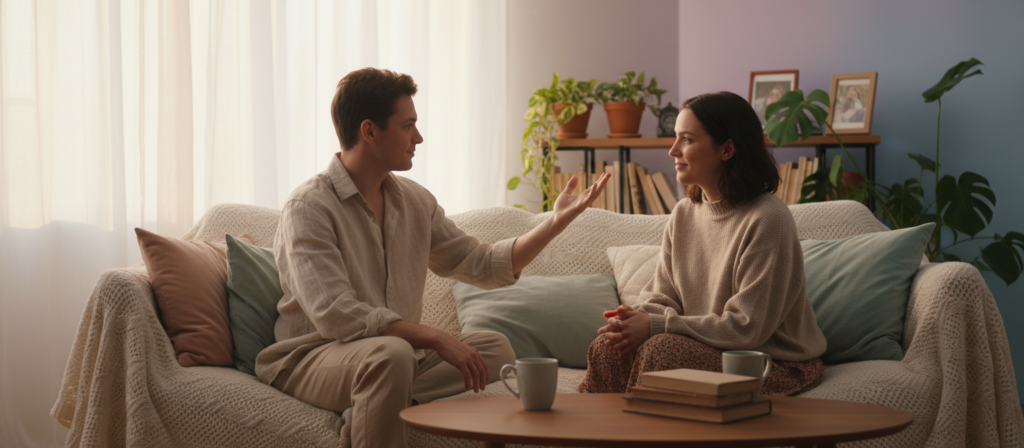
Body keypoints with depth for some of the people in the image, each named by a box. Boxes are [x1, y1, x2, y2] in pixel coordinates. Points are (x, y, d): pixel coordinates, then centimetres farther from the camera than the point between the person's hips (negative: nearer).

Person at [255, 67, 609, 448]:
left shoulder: (414, 200, 9)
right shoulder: (309, 208, -14)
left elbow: (481, 264, 17)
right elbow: (335, 315, -26)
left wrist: (556, 223, 8)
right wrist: (436, 339, -29)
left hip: (397, 352, 8)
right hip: (310, 359, -7)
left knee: (494, 347, -13)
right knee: (391, 353, -37)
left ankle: (378, 405, -26)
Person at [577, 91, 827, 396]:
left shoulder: (766, 220, -17)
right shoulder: (684, 214, 9)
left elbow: (747, 328, -20)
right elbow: (661, 297, 10)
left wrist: (655, 326, -20)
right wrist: (638, 318, -16)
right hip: (706, 347, 7)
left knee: (661, 349, -29)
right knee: (609, 346, -17)